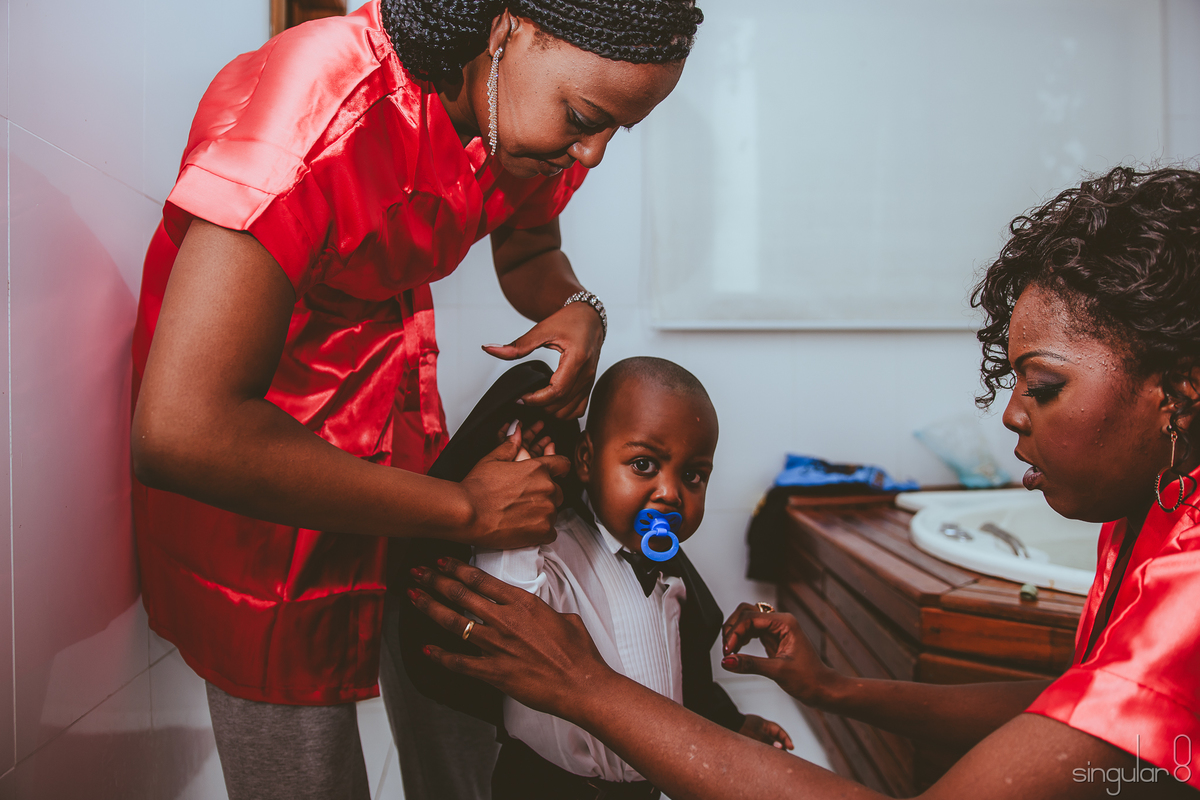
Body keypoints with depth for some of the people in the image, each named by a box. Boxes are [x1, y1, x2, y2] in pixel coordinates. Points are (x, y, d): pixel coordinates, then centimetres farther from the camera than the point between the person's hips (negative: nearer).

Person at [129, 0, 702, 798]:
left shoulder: (522, 111, -8)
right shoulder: (321, 102, -32)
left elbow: (529, 252, 12)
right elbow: (179, 431, -38)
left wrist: (575, 309, -14)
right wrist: (464, 508, -30)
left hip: (396, 426, 6)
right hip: (245, 459, -5)